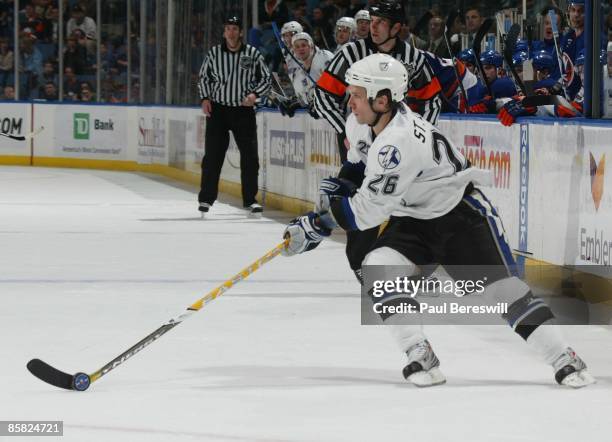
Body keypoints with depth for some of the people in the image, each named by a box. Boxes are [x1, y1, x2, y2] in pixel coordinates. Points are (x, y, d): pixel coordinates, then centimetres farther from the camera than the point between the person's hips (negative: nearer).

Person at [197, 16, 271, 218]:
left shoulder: (253, 54, -1)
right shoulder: (214, 53, 1)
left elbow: (265, 78, 6)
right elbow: (204, 77, 12)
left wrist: (254, 94, -11)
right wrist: (205, 98, -1)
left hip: (244, 110, 0)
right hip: (218, 109, 0)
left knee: (250, 156, -2)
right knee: (212, 156, -1)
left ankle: (249, 200, 8)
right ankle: (206, 199, 7)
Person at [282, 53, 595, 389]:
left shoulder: (399, 141, -34)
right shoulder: (361, 124, -7)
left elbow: (368, 210, -31)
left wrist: (318, 225, -25)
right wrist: (339, 185, 7)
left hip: (460, 213, -8)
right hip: (413, 219, 8)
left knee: (505, 290, -10)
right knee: (379, 267, -18)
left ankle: (565, 360, 1)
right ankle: (421, 358, -16)